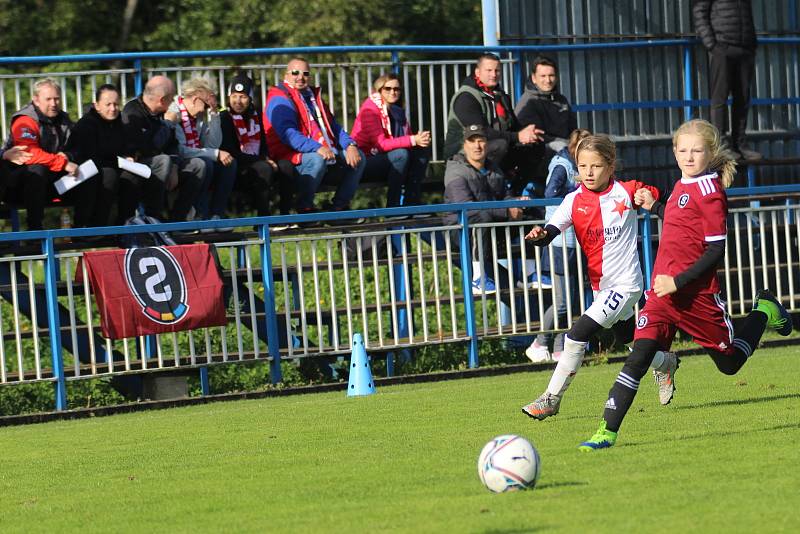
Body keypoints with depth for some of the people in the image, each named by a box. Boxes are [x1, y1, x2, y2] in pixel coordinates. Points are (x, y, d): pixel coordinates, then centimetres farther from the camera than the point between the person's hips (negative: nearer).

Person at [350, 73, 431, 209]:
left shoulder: (396, 110, 10)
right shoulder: (370, 108, -14)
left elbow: (407, 136, 4)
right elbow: (381, 143, -23)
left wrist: (419, 138, -21)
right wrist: (413, 140, -29)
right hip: (364, 161, -8)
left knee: (422, 152, -8)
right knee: (401, 154, -31)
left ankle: (411, 202, -12)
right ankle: (393, 206, -26)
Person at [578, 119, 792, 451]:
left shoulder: (709, 191, -13)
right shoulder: (684, 185, 11)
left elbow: (716, 249, -17)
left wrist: (678, 282, -21)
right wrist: (654, 207, 18)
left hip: (696, 295, -6)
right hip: (663, 291, 6)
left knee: (730, 362, 14)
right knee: (638, 358, -10)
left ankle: (764, 311, 39)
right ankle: (608, 431, -14)